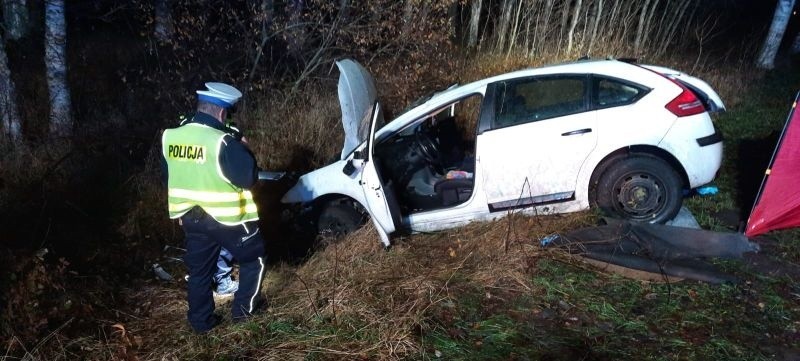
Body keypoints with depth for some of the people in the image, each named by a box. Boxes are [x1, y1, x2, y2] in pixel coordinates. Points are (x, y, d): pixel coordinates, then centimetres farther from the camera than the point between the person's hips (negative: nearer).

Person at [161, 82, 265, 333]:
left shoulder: (170, 136, 0)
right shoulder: (223, 141, -23)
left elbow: (169, 177, 12)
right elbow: (248, 178, -20)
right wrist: (243, 149, -5)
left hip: (191, 217, 6)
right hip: (227, 217, -6)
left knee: (199, 270, 19)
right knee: (253, 257, 16)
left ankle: (201, 320, 30)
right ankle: (243, 309, 22)